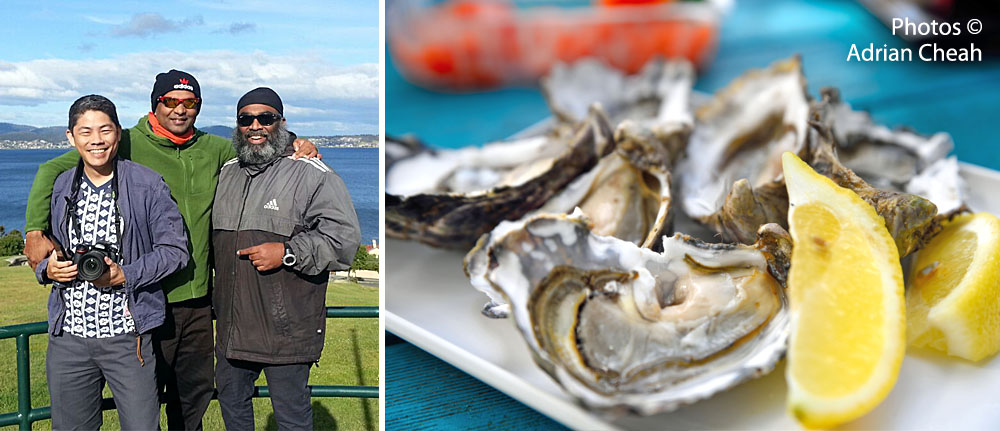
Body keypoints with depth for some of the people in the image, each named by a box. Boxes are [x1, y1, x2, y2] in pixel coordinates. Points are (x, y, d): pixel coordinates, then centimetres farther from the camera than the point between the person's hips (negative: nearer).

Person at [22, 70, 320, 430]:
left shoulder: (213, 149, 7)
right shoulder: (129, 144, -7)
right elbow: (52, 170, -9)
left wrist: (293, 145, 2)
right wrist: (36, 230, -21)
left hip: (198, 296, 5)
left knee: (196, 391, 17)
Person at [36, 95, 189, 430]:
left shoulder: (148, 185, -3)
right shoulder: (60, 187, 10)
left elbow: (174, 249, -4)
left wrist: (126, 276, -17)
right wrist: (48, 268, -2)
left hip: (127, 337, -4)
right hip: (67, 337, 4)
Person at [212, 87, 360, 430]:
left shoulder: (313, 176, -9)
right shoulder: (226, 173, 13)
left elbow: (344, 238, -15)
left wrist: (286, 253, -22)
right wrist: (217, 294, 20)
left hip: (287, 330, -7)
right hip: (231, 325, 7)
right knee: (231, 400, 22)